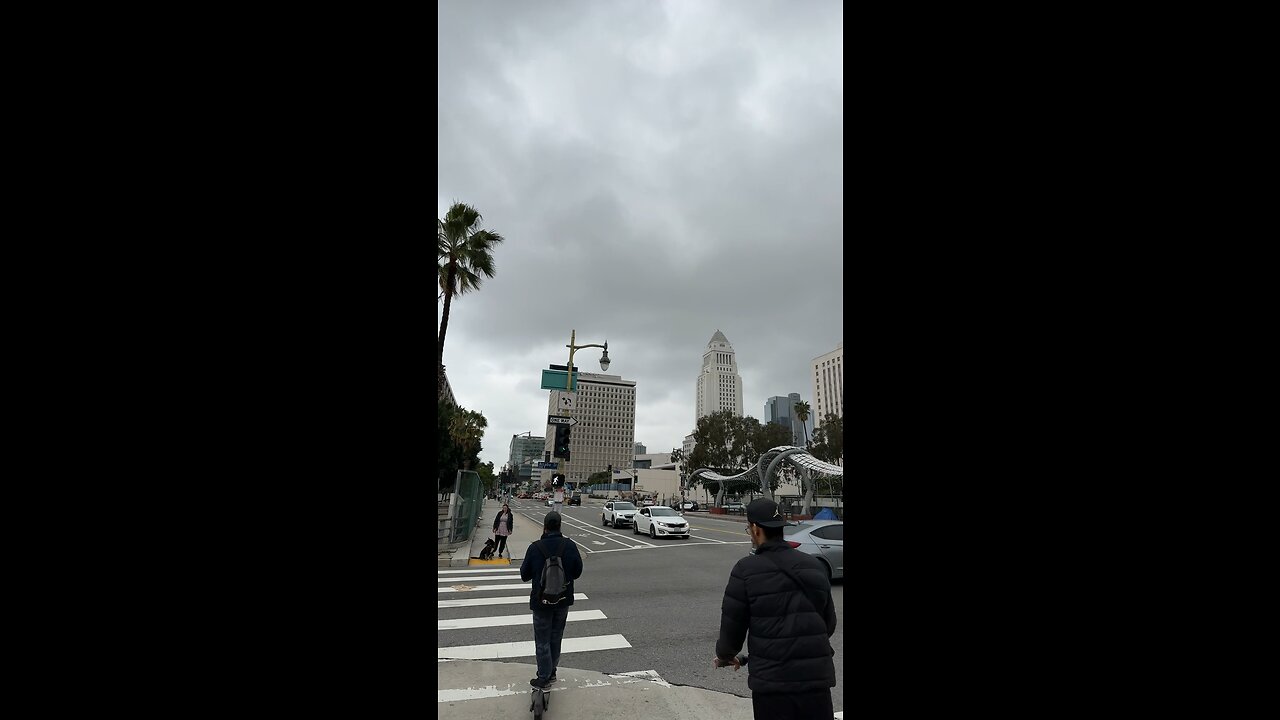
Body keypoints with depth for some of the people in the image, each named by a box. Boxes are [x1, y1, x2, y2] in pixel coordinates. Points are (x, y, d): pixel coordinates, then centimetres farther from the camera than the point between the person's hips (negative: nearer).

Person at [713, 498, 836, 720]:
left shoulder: (746, 570, -9)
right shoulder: (815, 566, 4)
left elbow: (732, 625, -4)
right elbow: (829, 623, 12)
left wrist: (725, 656, 16)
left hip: (771, 679, -3)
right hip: (817, 676, 3)